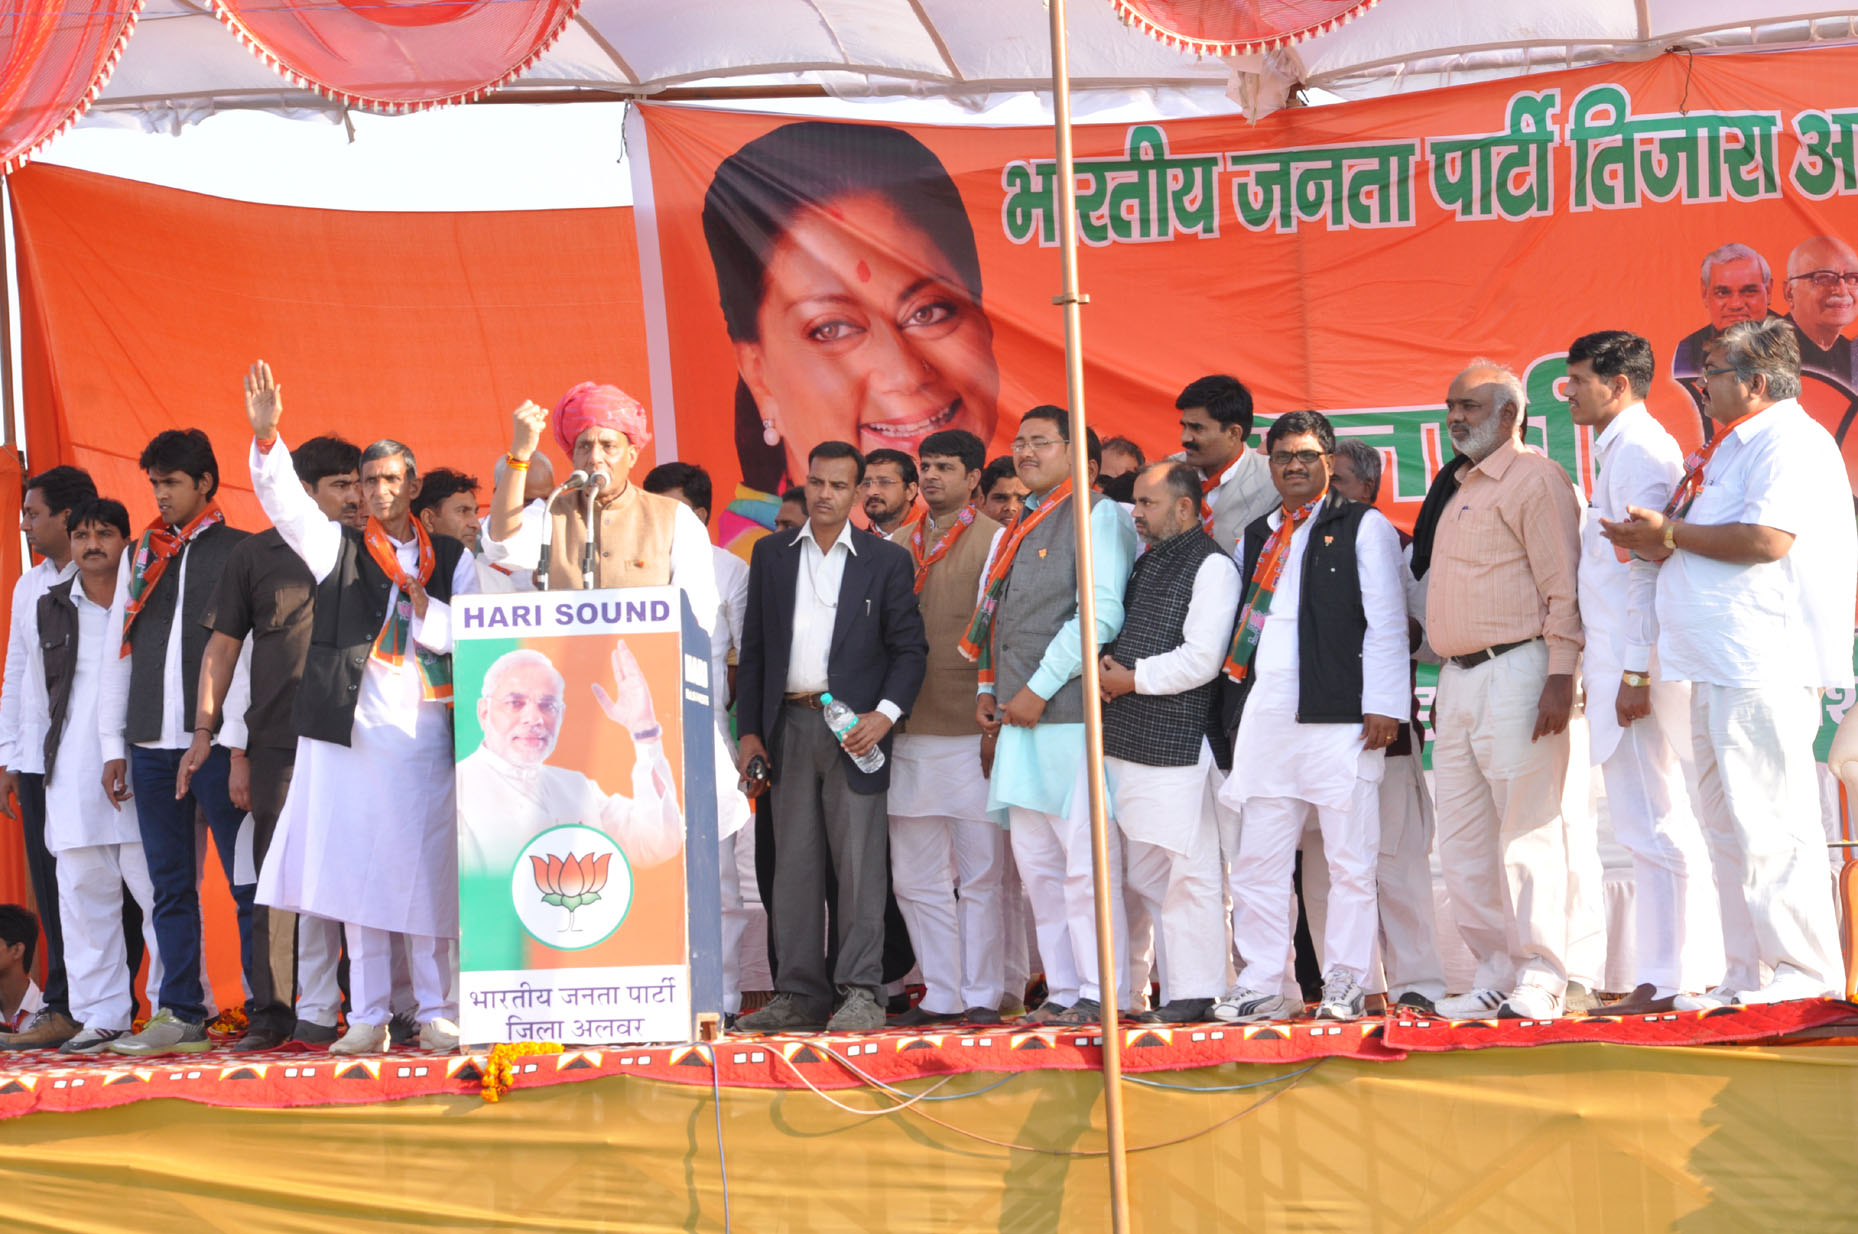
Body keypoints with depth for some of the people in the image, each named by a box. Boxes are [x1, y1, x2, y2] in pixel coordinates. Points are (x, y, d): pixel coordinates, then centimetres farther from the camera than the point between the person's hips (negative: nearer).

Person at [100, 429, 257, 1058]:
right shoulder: (139, 555, 16)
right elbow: (118, 651, 16)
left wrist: (238, 743, -11)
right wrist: (113, 742, 9)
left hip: (219, 743, -5)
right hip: (153, 743, 5)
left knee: (247, 881, -3)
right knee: (169, 884, 6)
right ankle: (180, 1015, 10)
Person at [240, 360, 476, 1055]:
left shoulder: (451, 559, 11)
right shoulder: (338, 548, 10)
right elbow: (283, 499, -4)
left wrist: (422, 606, -9)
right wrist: (266, 436, -19)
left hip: (426, 735, 0)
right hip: (353, 730, 0)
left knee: (427, 869, -1)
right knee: (356, 872, 0)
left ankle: (436, 1013, 6)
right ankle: (368, 1017, 4)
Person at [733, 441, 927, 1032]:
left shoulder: (886, 560, 4)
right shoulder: (771, 554, 12)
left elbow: (910, 646, 2)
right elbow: (754, 647, 12)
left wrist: (886, 713, -13)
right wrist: (749, 732, 6)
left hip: (854, 727, -3)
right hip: (788, 725, 3)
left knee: (859, 863, -4)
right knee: (794, 866, 4)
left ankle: (860, 993, -1)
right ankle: (800, 994, 9)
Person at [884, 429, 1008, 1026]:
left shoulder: (995, 542, 0)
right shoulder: (897, 545, 14)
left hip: (972, 730, -5)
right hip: (909, 731, 5)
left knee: (980, 874, 0)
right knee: (915, 876, 7)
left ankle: (982, 995, 6)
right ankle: (942, 995, 14)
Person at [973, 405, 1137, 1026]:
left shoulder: (1097, 514, -4)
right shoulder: (1021, 527, 20)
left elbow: (1100, 613, -13)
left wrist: (1039, 689, -14)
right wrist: (989, 688, 13)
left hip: (1071, 715, -8)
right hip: (1020, 719, 8)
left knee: (1086, 861, -8)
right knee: (1036, 863, 8)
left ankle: (1101, 993, -6)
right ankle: (1063, 991, 12)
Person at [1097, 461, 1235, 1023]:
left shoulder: (1211, 566, -6)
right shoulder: (1145, 564, 20)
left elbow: (1200, 660, -14)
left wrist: (1133, 679, -9)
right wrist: (1107, 670, 10)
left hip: (1177, 742, -9)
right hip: (1129, 742, 9)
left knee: (1187, 869, -6)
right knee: (1139, 872, 10)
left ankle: (1195, 991, -2)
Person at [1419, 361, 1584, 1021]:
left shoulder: (1535, 478, -7)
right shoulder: (1455, 487, 21)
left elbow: (1563, 584, -13)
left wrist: (1560, 677, -20)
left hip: (1515, 672, -9)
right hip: (1457, 679, 9)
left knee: (1527, 832, -9)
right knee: (1464, 841, 9)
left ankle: (1539, 982, -6)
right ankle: (1494, 974, 15)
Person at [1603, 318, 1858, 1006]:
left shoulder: (1787, 440, -9)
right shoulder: (1734, 447, 23)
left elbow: (1767, 538, -22)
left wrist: (1671, 532, -11)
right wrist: (1658, 547, 10)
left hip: (1762, 665, -11)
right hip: (1717, 666, 11)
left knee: (1769, 824, -10)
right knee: (1729, 829, 10)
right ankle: (1751, 974, 14)